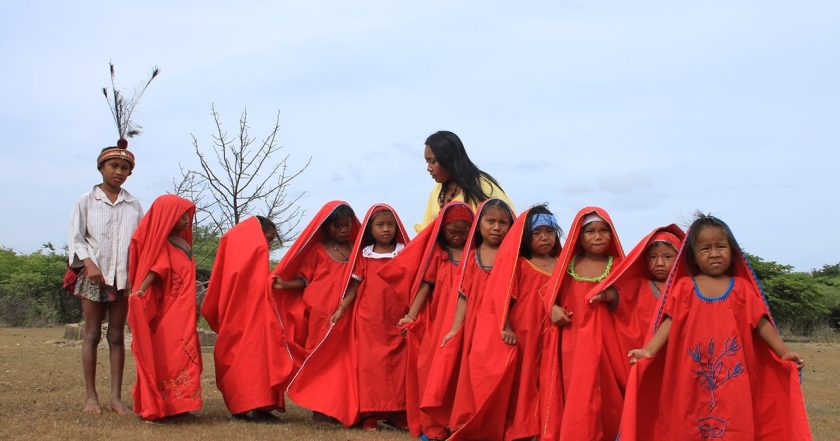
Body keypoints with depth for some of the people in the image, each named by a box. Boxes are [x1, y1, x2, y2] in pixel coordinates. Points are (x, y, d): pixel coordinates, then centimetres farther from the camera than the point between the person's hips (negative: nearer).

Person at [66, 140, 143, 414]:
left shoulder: (134, 205, 8)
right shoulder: (87, 201, 3)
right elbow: (75, 239, 1)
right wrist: (89, 263, -15)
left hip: (123, 276, 2)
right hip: (93, 275, -1)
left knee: (117, 336, 3)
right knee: (92, 334, 1)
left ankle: (116, 397, 4)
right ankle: (90, 395, 5)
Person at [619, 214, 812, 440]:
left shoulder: (742, 288, 8)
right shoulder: (684, 287, 6)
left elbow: (761, 323, 8)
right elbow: (670, 322, 1)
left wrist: (783, 352, -2)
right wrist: (648, 351, -11)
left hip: (732, 377, 0)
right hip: (692, 378, 0)